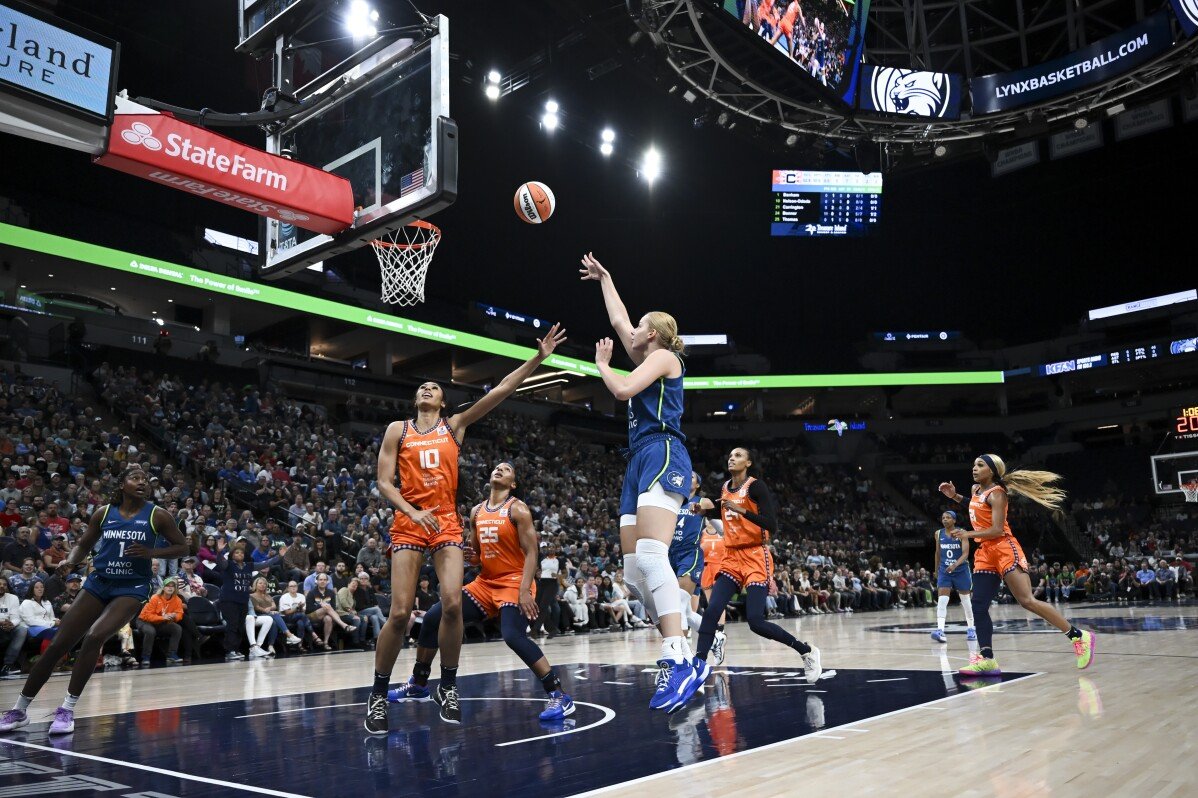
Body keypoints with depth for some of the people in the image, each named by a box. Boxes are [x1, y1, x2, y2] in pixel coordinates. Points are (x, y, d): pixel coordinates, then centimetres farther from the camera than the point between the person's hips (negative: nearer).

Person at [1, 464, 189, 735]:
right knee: (57, 645, 1)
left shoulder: (157, 515, -6)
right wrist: (70, 561, -6)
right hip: (98, 584, 3)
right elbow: (83, 544, 15)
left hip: (131, 588, -3)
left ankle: (67, 709, -12)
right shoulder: (104, 513, 2)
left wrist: (151, 552, -16)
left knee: (94, 636, -25)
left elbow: (182, 546, 0)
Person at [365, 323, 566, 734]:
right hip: (408, 524, -1)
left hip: (447, 523, 1)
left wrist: (539, 357, -4)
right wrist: (413, 513, -15)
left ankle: (448, 685, 6)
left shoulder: (455, 425, 11)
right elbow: (384, 482, 2)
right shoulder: (398, 430, 8)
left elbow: (502, 390, 3)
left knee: (452, 604, -13)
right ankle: (378, 694, 9)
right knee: (400, 613, -7)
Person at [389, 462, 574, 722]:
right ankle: (418, 684, 19)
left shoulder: (517, 509, -10)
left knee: (514, 636, -30)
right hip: (485, 583, 7)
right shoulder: (477, 511, 10)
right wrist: (470, 555, -5)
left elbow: (531, 553, -15)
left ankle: (558, 696, -20)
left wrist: (524, 590, -26)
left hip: (513, 583, -7)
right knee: (433, 617, 1)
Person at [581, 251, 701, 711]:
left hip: (662, 455, -9)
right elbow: (618, 319, 41)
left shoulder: (664, 356, 4)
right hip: (639, 462, 9)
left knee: (650, 556, -26)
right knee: (634, 568, -1)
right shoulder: (648, 360, 28)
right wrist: (604, 278, 51)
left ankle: (678, 661, -33)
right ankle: (684, 662, -2)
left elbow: (622, 389, -12)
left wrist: (601, 363, 7)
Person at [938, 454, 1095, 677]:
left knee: (1027, 601, -13)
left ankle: (1078, 636, -1)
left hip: (1004, 550, -9)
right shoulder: (976, 490, 13)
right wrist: (955, 496, 25)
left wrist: (968, 535, -17)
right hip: (985, 553, 9)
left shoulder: (996, 493, -12)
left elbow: (997, 530, -19)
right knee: (979, 606, -1)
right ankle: (987, 659, -2)